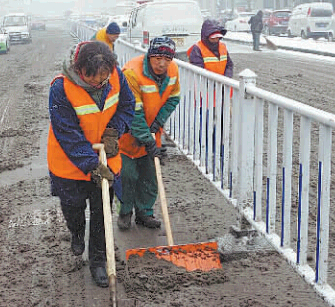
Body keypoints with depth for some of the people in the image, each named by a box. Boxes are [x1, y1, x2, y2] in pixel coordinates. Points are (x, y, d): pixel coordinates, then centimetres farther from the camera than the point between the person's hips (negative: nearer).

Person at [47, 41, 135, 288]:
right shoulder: (61, 89, -28)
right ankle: (77, 234, 52)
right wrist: (91, 164, -28)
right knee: (73, 206, 18)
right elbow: (68, 134, -26)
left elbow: (128, 105, 3)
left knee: (102, 212, 8)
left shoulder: (116, 75, -15)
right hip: (70, 163, -3)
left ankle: (98, 260, 25)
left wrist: (114, 131, -13)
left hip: (106, 158, 3)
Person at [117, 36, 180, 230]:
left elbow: (173, 98, 5)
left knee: (150, 174, 10)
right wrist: (147, 140, -28)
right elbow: (133, 112, -28)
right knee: (127, 174, -1)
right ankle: (125, 212, 20)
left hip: (152, 129, 6)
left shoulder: (173, 70, -10)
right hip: (128, 132, -5)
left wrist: (158, 122, -8)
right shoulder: (132, 73, -30)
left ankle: (144, 212, 25)